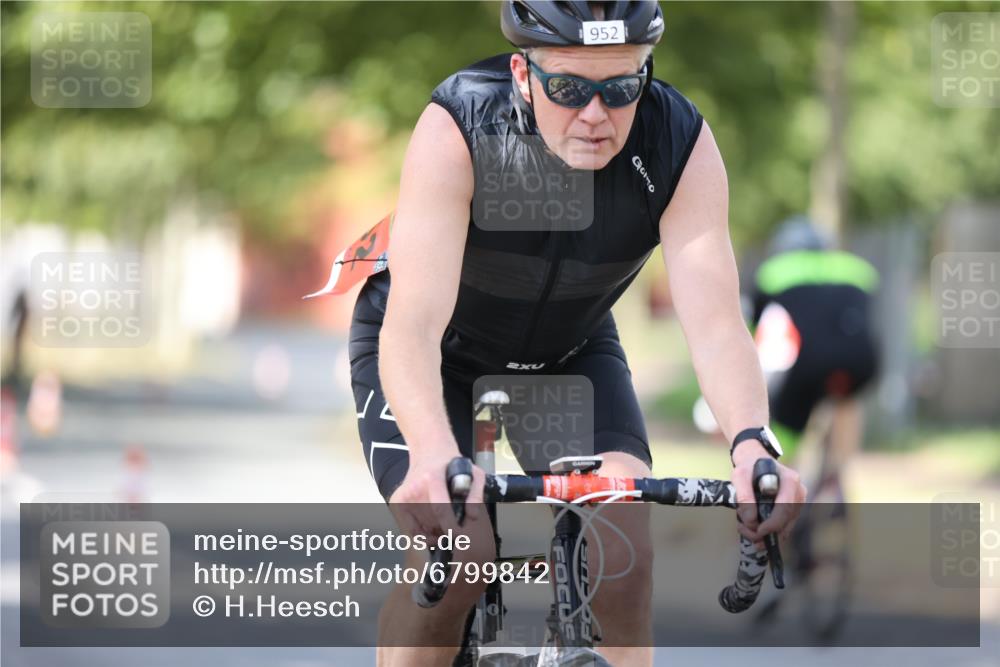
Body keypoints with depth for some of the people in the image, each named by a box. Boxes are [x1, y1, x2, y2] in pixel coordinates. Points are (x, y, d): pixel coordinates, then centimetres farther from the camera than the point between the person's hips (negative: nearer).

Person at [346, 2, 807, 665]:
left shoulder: (680, 144, -27)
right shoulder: (459, 129, -35)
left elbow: (715, 323, -34)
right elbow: (413, 323, -44)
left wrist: (753, 446, -54)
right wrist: (434, 457, -63)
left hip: (569, 353, 2)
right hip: (438, 353, -2)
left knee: (623, 558, -20)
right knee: (456, 557, -25)